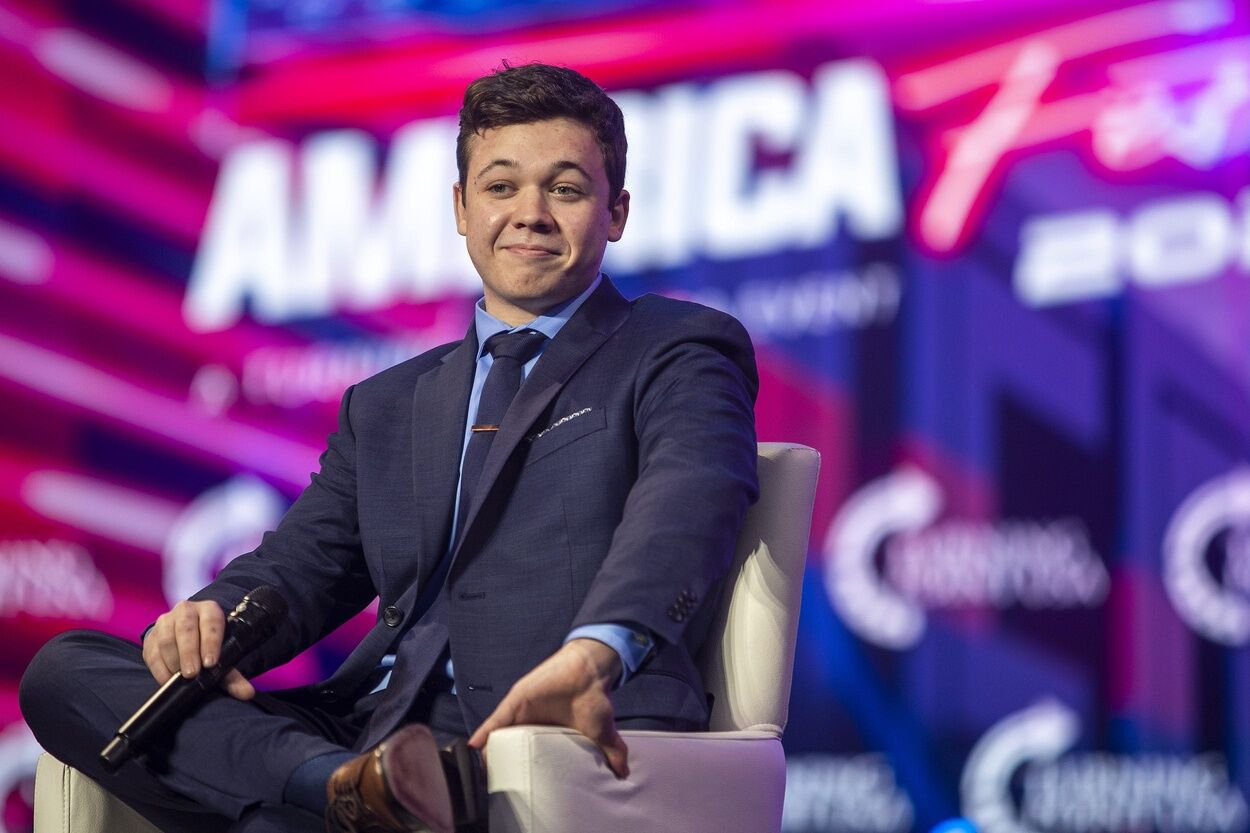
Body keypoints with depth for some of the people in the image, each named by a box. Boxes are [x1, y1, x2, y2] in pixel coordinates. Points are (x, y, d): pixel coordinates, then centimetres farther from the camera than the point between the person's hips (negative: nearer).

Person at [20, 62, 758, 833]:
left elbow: (689, 497, -11)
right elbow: (299, 566, 21)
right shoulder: (388, 406, 30)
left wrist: (594, 651, -34)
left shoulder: (677, 354, 10)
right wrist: (211, 620, -7)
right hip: (370, 731, 8)